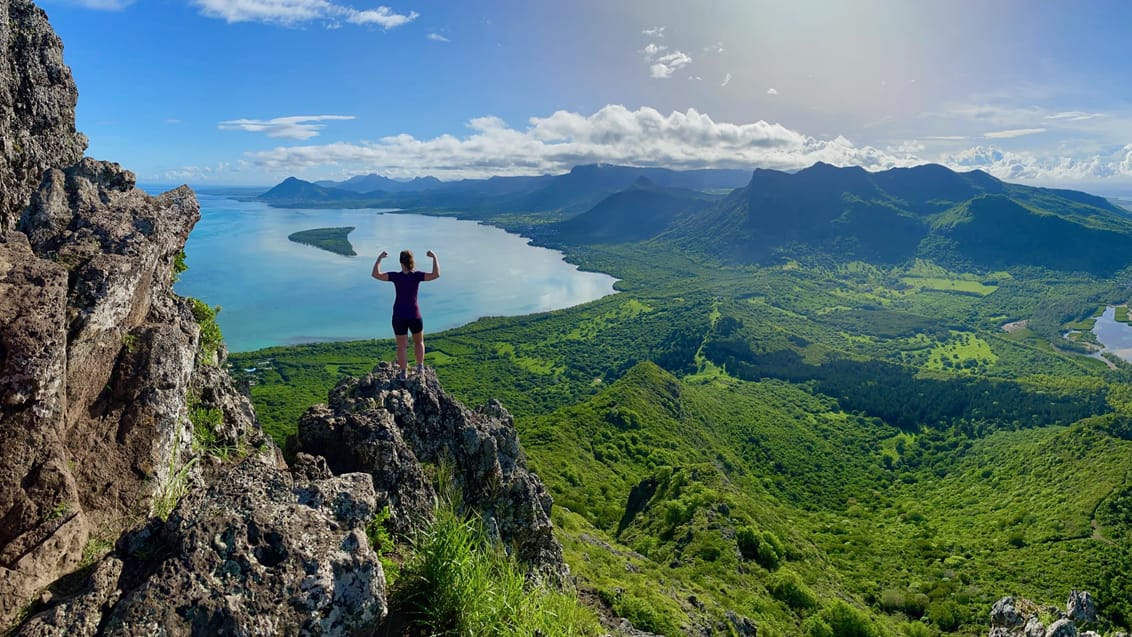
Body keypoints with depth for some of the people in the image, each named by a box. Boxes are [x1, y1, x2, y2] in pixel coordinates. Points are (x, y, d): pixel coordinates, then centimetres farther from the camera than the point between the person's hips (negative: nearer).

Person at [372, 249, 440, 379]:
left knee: (402, 346, 11)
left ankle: (403, 373, 16)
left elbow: (375, 275, -15)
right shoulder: (416, 275, -14)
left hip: (399, 317, 0)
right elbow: (436, 275, -22)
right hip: (414, 316, 0)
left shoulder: (396, 276, -12)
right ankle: (420, 367, 25)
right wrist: (434, 257, -13)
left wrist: (379, 258, -5)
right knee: (419, 341, 24)